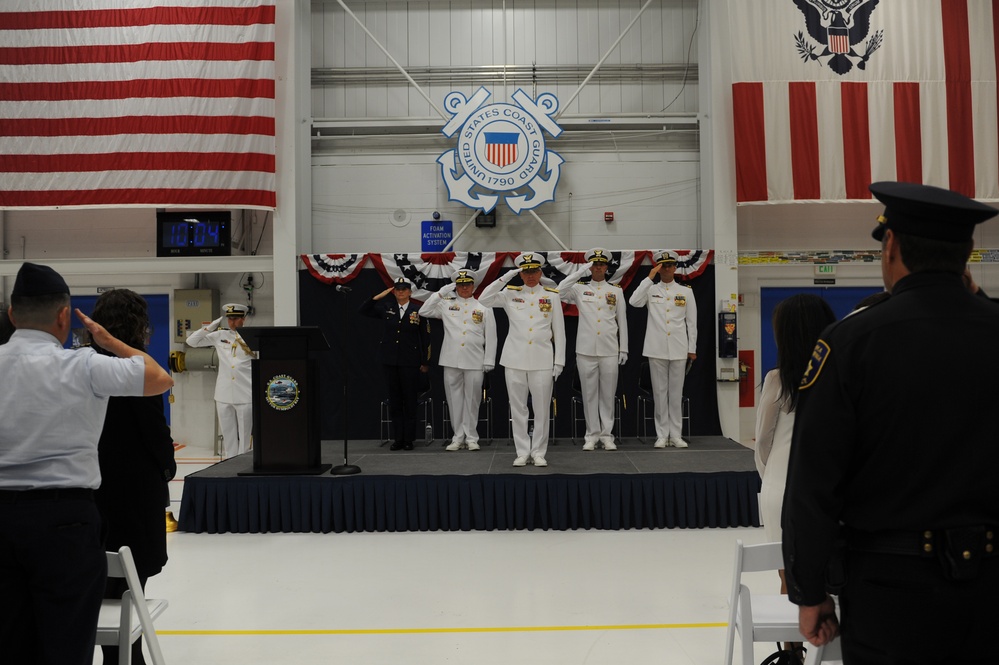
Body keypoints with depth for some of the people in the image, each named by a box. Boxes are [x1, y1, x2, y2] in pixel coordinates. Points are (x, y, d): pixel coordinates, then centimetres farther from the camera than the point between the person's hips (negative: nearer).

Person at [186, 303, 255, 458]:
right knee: (228, 438, 11)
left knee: (245, 439, 1)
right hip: (224, 395, 3)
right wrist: (212, 326, 3)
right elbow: (191, 341, 9)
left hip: (246, 396, -3)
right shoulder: (219, 336, 8)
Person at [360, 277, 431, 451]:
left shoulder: (418, 311, 0)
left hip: (410, 363, -3)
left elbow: (425, 338, 2)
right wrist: (379, 296, -2)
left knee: (410, 400, 2)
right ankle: (398, 438, 13)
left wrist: (425, 362, 0)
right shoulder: (386, 308, 7)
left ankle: (409, 439, 10)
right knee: (394, 400, 7)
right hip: (389, 361, 3)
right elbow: (363, 310, 9)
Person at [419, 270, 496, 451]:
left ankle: (471, 437, 12)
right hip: (451, 361, 1)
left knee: (472, 400, 3)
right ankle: (458, 437, 14)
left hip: (474, 362, -1)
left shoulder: (483, 307, 6)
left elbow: (490, 336, 3)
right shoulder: (447, 304, 9)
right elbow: (424, 311, 3)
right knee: (454, 399, 5)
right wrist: (441, 293, -1)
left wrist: (489, 360, -2)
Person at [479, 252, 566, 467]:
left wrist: (559, 361, 1)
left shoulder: (552, 295, 6)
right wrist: (505, 278, -8)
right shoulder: (511, 293, 7)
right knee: (517, 409, 5)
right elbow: (484, 299, -6)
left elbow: (559, 331, 5)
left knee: (542, 409, 2)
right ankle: (522, 452, 14)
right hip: (515, 360, 1)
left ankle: (539, 453, 12)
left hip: (543, 361, -1)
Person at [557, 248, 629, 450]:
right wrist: (581, 271, -16)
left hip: (609, 351, 1)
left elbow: (622, 321, 9)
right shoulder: (579, 288, 5)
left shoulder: (616, 291, 9)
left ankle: (607, 435, 13)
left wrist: (624, 349, 4)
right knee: (589, 394, 4)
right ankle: (591, 435, 12)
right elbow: (560, 292, -16)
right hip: (585, 351, -1)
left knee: (608, 394, 5)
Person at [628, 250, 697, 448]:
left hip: (679, 349, 1)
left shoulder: (686, 291, 7)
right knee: (660, 392, 3)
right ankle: (662, 435, 8)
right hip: (656, 349, -1)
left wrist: (692, 348, 4)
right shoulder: (651, 290, 4)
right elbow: (634, 302, -16)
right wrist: (649, 278, -14)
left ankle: (676, 435, 11)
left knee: (676, 393, 5)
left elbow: (692, 322, 8)